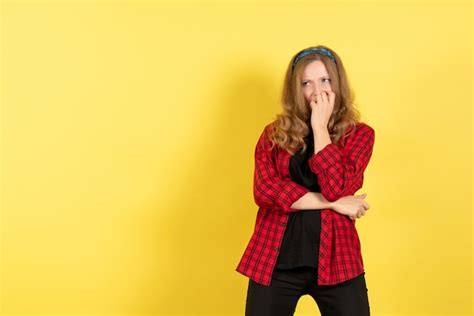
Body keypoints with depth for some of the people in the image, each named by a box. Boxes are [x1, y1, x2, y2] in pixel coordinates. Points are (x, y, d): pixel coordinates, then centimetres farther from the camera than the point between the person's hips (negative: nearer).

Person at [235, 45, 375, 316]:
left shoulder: (359, 134, 2)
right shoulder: (274, 133, 5)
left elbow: (336, 188, -14)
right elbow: (264, 190, -11)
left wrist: (320, 126, -9)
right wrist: (333, 203, -12)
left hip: (335, 259, 0)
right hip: (276, 260, 1)